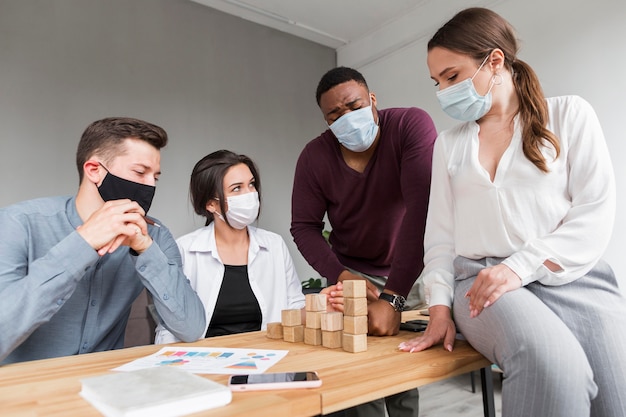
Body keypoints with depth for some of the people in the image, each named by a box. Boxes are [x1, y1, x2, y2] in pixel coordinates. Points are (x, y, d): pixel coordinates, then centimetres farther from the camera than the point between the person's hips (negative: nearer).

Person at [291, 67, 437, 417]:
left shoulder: (412, 126, -21)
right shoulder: (315, 157, -12)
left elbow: (422, 208, -30)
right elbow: (304, 226, -6)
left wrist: (393, 296, -35)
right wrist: (339, 274, -24)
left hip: (412, 269, -1)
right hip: (353, 271, 2)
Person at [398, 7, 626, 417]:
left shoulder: (569, 115, 8)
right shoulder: (449, 144, 16)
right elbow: (441, 232, 12)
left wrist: (519, 267, -14)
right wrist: (440, 308, 1)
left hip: (573, 278, 0)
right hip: (481, 280, 1)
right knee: (552, 365, -30)